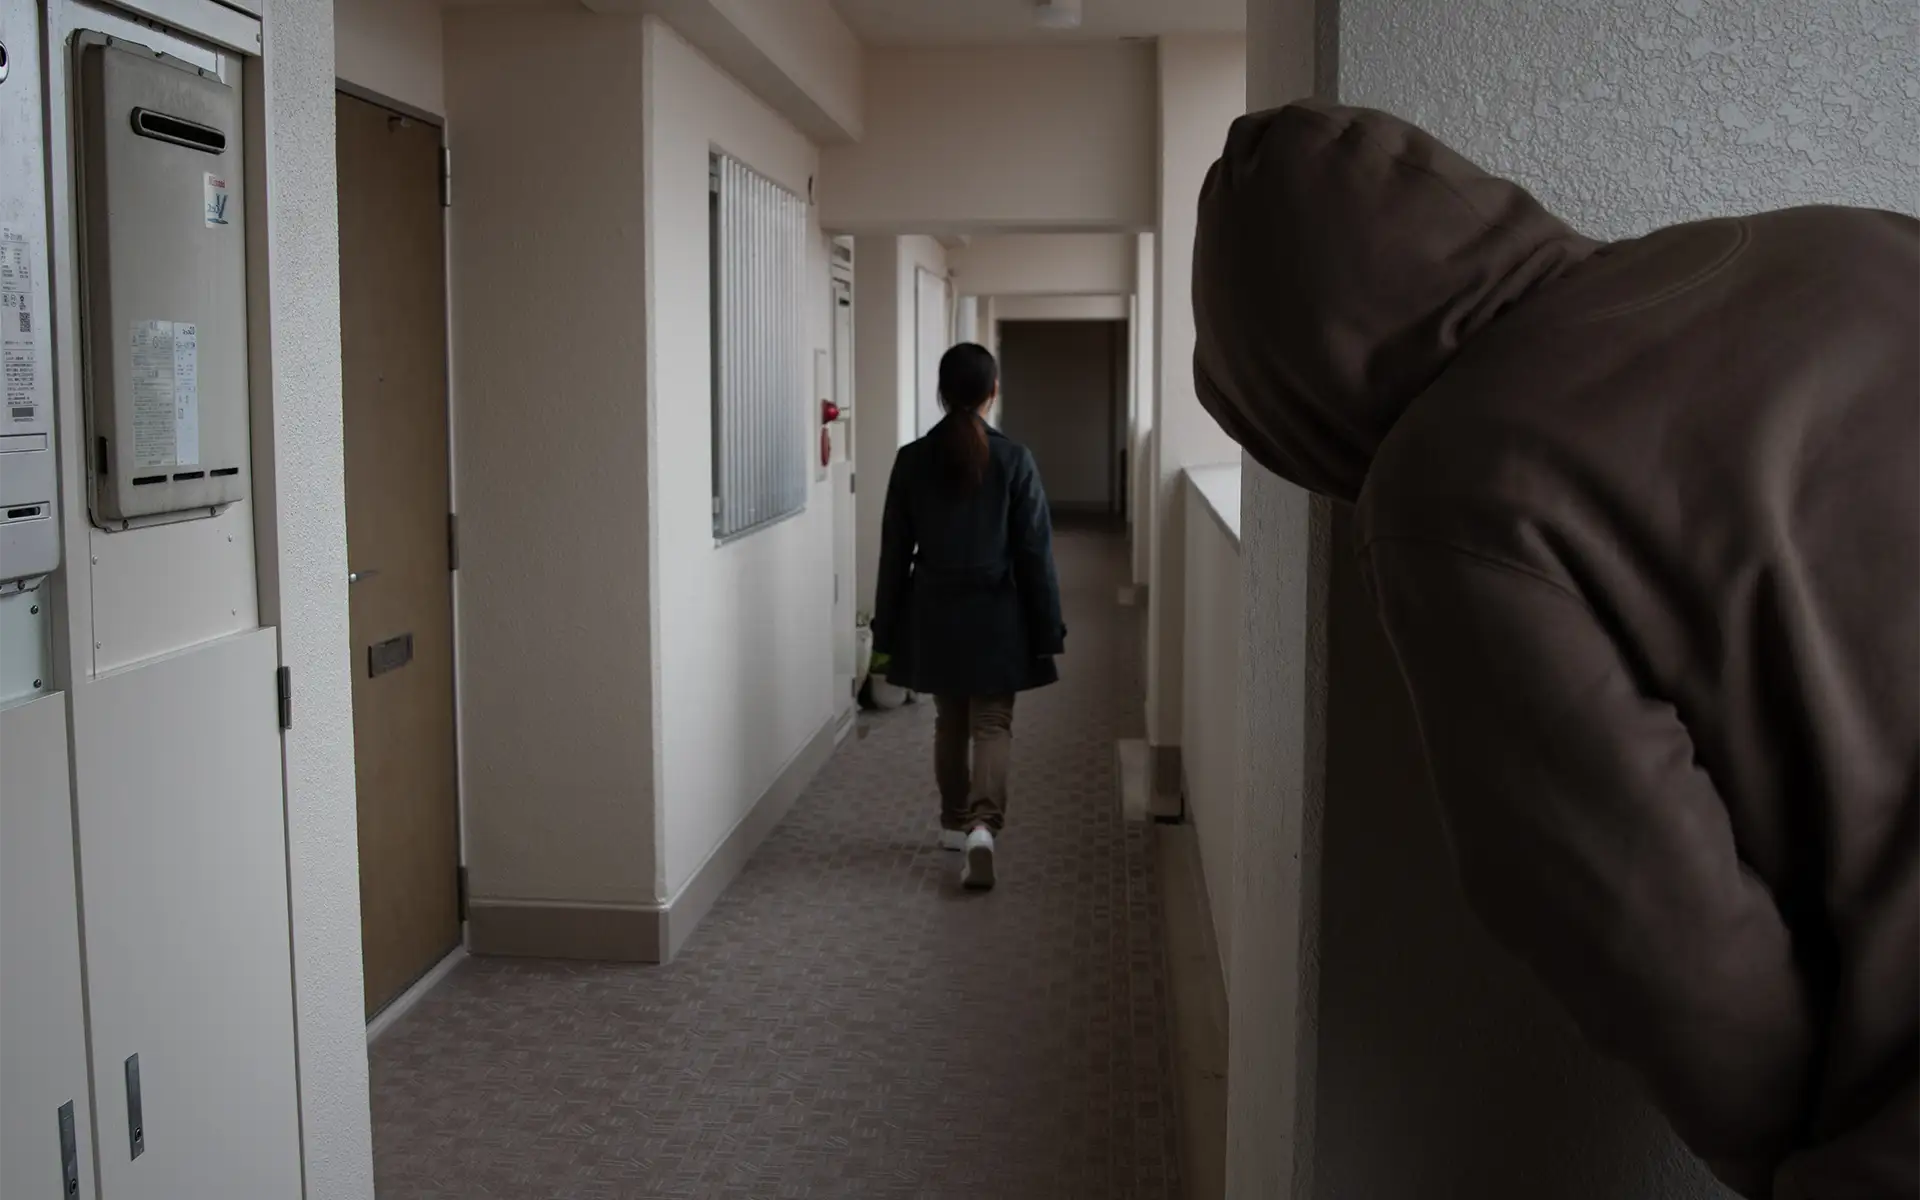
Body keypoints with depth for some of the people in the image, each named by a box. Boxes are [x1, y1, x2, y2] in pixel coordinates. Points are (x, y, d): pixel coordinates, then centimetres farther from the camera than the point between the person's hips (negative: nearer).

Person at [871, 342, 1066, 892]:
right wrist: (1047, 630, 0)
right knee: (993, 725, 2)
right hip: (994, 616, -2)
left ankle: (955, 822, 30)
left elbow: (895, 551, 1)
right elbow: (1035, 553, -7)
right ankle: (983, 824, -18)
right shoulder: (1013, 460, -9)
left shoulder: (912, 460, -3)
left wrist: (887, 628, 9)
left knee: (949, 723, 18)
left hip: (934, 616, 2)